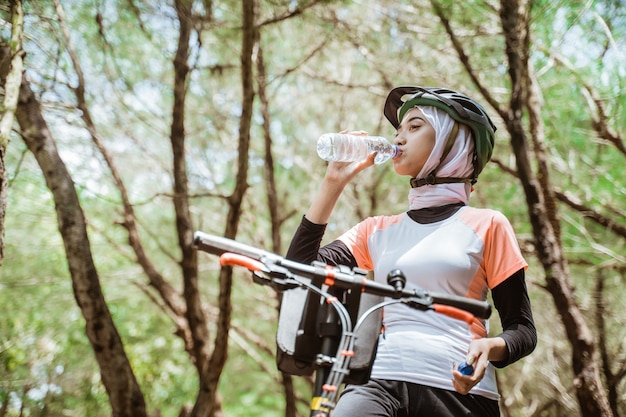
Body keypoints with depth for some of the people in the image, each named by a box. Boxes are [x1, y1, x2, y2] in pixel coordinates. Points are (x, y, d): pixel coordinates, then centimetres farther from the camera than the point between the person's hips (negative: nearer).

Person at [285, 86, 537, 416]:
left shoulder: (486, 225, 7)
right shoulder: (377, 230, 18)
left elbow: (523, 330, 6)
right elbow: (300, 270, 7)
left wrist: (490, 347, -18)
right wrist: (333, 182, 9)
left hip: (459, 390, -1)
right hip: (380, 382, 2)